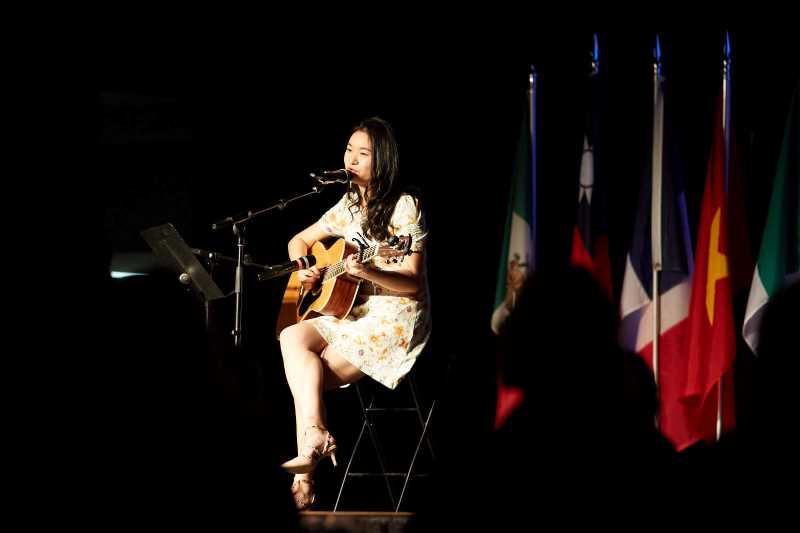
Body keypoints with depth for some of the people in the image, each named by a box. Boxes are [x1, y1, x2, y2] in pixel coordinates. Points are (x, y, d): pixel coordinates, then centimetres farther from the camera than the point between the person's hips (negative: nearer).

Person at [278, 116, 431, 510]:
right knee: (293, 338, -20)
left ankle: (304, 482, -15)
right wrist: (302, 270, 1)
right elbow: (300, 240, 24)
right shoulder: (349, 206, 12)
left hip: (395, 318, -7)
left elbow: (412, 283, -15)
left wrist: (368, 272, -32)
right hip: (351, 313, 7)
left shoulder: (404, 207, -10)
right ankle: (314, 435, -30)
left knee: (307, 374, -20)